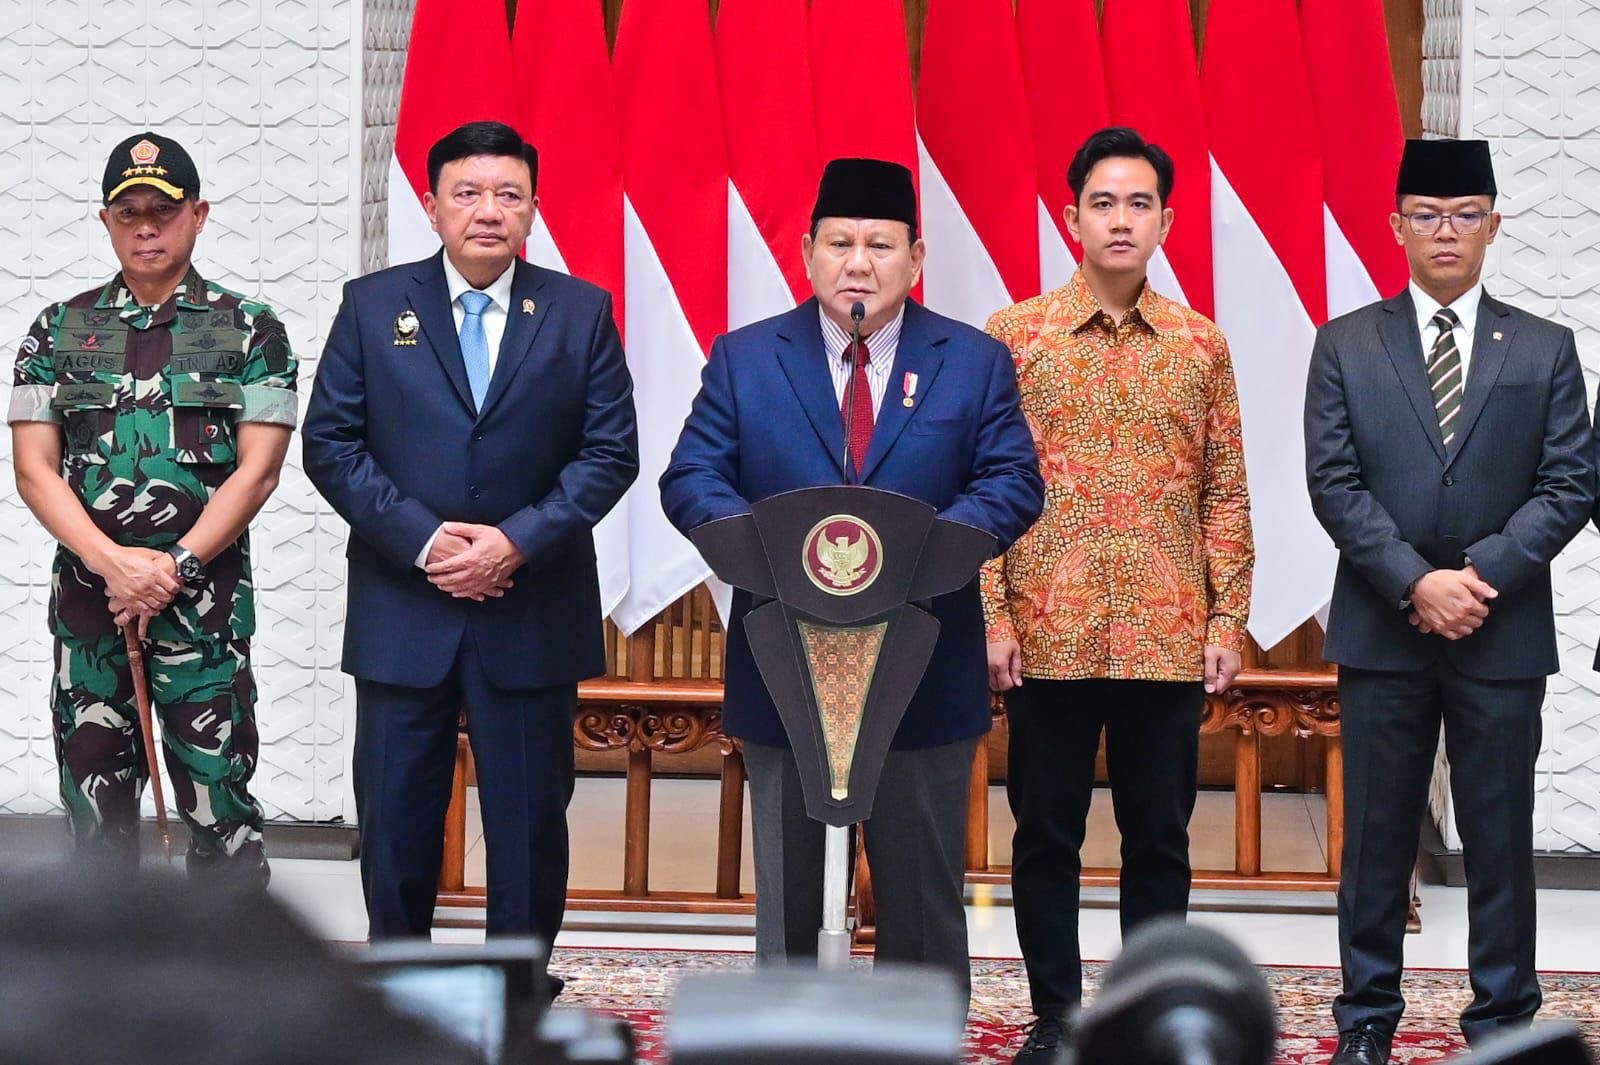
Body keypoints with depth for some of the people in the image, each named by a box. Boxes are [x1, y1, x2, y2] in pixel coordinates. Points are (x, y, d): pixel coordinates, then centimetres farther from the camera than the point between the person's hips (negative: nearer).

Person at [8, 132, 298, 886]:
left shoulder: (249, 330, 3)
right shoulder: (60, 331, 9)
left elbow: (257, 469, -3)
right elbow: (34, 468, 2)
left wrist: (175, 568, -13)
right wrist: (114, 563, -12)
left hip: (205, 598, -2)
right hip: (86, 597, 2)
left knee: (219, 804, -4)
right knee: (95, 803, 7)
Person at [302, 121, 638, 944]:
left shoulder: (581, 312, 4)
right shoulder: (372, 306, 4)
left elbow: (610, 452, -1)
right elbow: (331, 445, -1)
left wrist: (518, 541, -14)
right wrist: (423, 541, -12)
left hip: (532, 617, 0)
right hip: (402, 616, 0)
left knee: (530, 821, 5)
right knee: (397, 819, 6)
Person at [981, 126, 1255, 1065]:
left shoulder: (1201, 345, 7)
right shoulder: (1015, 335, 2)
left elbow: (1226, 495, 8)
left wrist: (1229, 622, 1)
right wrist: (993, 618, -6)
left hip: (1169, 637, 1)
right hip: (1048, 633, -1)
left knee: (1160, 836, 6)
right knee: (1046, 834, 5)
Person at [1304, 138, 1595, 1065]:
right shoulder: (1347, 346, 5)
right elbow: (1334, 484, -3)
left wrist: (1482, 574, -14)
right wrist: (1415, 582, -14)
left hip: (1504, 633, 0)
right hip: (1382, 631, 0)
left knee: (1501, 838, 4)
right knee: (1378, 836, 5)